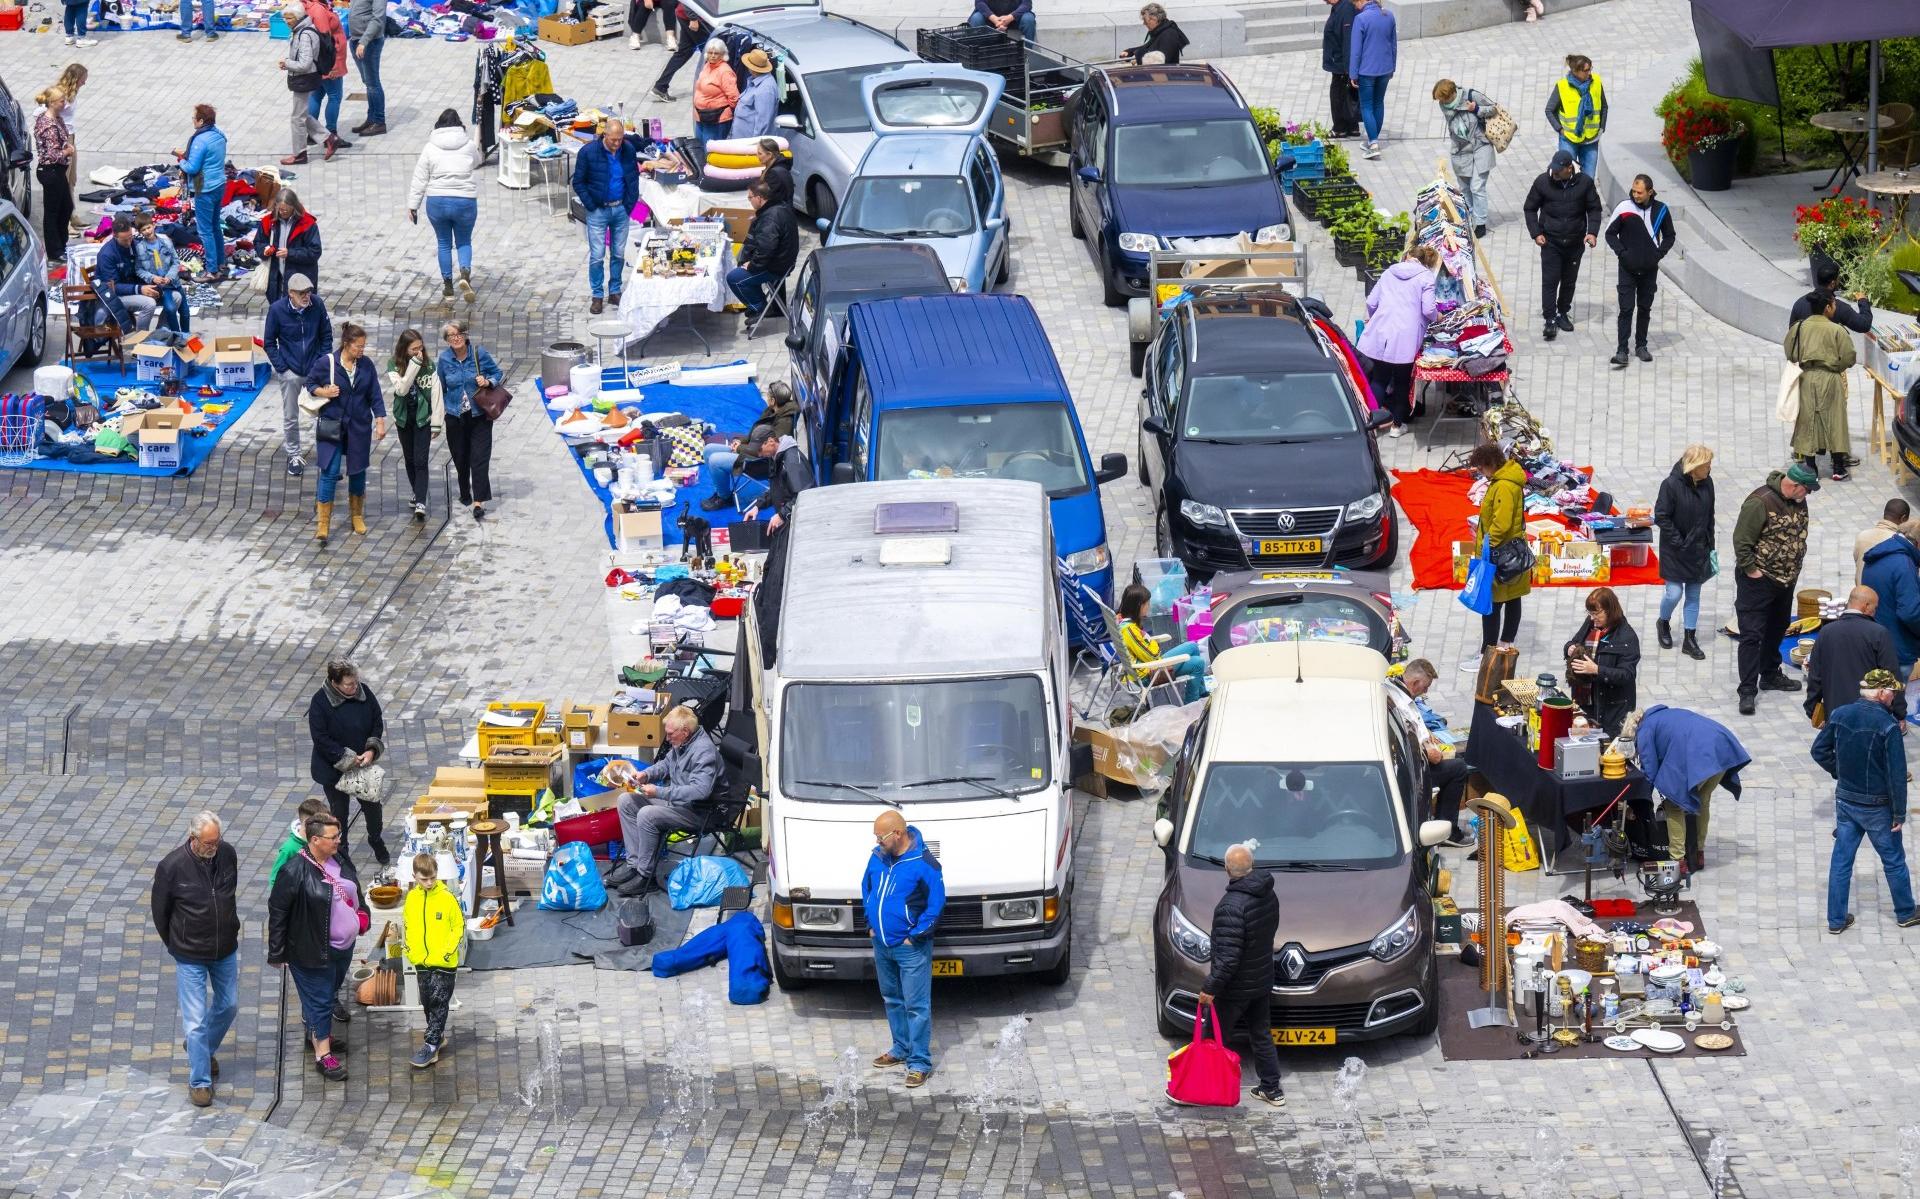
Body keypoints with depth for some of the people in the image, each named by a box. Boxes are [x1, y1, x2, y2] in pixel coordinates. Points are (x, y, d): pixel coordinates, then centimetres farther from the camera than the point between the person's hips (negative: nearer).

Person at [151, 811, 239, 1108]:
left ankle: (206, 1049, 46)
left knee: (228, 1004, 20)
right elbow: (160, 912, -7)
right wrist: (175, 946, 4)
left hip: (226, 949, 5)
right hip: (190, 957, -5)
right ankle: (199, 1081, 9)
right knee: (195, 1019, -2)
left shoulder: (227, 855, -10)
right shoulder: (172, 866, -23)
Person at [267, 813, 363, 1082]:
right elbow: (277, 911, -18)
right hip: (313, 949, -8)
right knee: (319, 999, 3)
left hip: (343, 946, 8)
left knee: (331, 990, 24)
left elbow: (354, 887, 18)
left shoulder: (339, 859, -3)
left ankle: (317, 1033, 45)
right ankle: (323, 1054, 14)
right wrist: (277, 952, -14)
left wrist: (361, 913, 13)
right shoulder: (294, 872, -26)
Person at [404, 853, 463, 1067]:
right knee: (427, 1001, 13)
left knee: (439, 1001, -3)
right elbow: (408, 926, 11)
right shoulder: (412, 898, 1)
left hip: (443, 962, -5)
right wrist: (412, 951, 1)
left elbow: (459, 927, -8)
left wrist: (445, 952, -14)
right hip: (422, 961, 5)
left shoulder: (447, 898, -12)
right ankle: (438, 1036, 28)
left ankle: (431, 1045, -1)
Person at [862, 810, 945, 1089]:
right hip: (881, 944, 7)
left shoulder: (924, 864, -19)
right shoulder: (877, 857, 1)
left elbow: (936, 904, -16)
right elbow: (866, 887, 18)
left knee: (916, 1005, -4)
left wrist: (915, 935, -15)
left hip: (911, 948, -7)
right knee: (892, 1000, 19)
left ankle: (920, 1063, -1)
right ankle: (901, 1049, 34)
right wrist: (871, 922, 11)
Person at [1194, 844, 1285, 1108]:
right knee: (1262, 1035, 19)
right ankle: (1271, 1089, 25)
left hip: (1236, 987, -8)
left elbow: (1228, 955, -29)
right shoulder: (1268, 895, -1)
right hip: (1263, 981, 8)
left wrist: (1211, 987, -23)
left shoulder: (1232, 906, -28)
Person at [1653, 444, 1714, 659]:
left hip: (1699, 551, 5)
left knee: (1694, 595, 10)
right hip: (1675, 552, -5)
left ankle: (1689, 639, 19)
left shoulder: (1707, 484, -2)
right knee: (1674, 593, -3)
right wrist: (1679, 543, -16)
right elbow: (1661, 517, -16)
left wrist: (1710, 547, 8)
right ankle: (1663, 624, 28)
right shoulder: (1671, 485, -20)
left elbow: (1709, 516, 9)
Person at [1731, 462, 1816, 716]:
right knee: (1752, 635, -7)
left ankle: (1770, 675, 37)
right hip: (1758, 581, -8)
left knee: (1777, 629, 21)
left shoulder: (1798, 502, 3)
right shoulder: (1760, 502, -23)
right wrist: (1751, 570, -19)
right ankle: (1747, 690, -6)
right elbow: (1741, 540, -21)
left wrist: (1795, 568, 14)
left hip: (1786, 580, 8)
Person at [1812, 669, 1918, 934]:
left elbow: (1819, 751, 6)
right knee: (1893, 860, 14)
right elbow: (1897, 774, -18)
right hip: (1876, 806, -5)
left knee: (1841, 860, 12)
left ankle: (1836, 919, 16)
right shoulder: (1888, 726, -21)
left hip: (1845, 800, 5)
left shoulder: (1839, 716, -4)